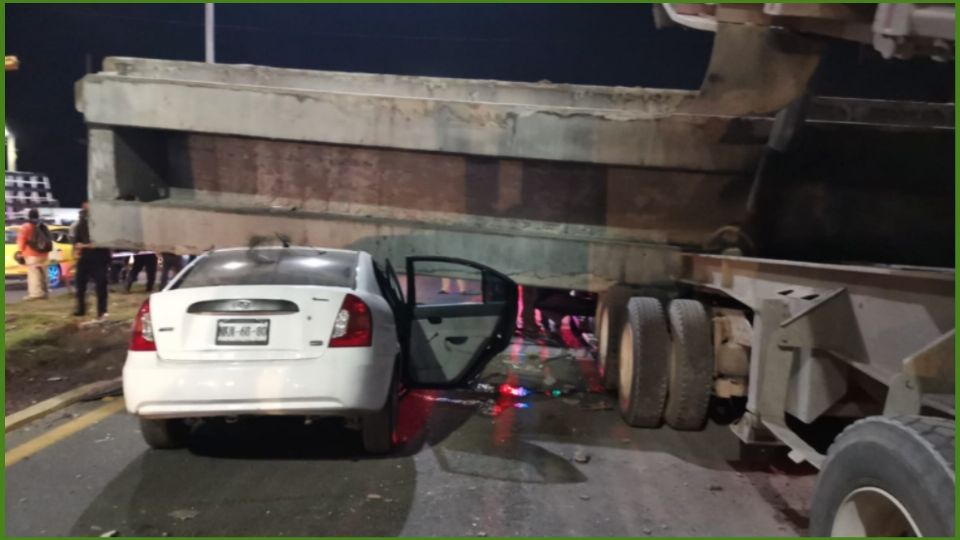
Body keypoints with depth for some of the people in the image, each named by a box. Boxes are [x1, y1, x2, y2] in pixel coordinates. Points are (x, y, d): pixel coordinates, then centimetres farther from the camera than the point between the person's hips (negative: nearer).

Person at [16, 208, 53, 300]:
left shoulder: (26, 227, -7)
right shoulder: (43, 227, 13)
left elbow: (21, 241, -8)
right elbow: (49, 240, 16)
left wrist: (21, 251, 2)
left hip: (32, 255, -7)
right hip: (43, 254, 7)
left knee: (34, 274, -9)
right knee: (42, 274, 14)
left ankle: (36, 293, -16)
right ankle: (44, 291, 18)